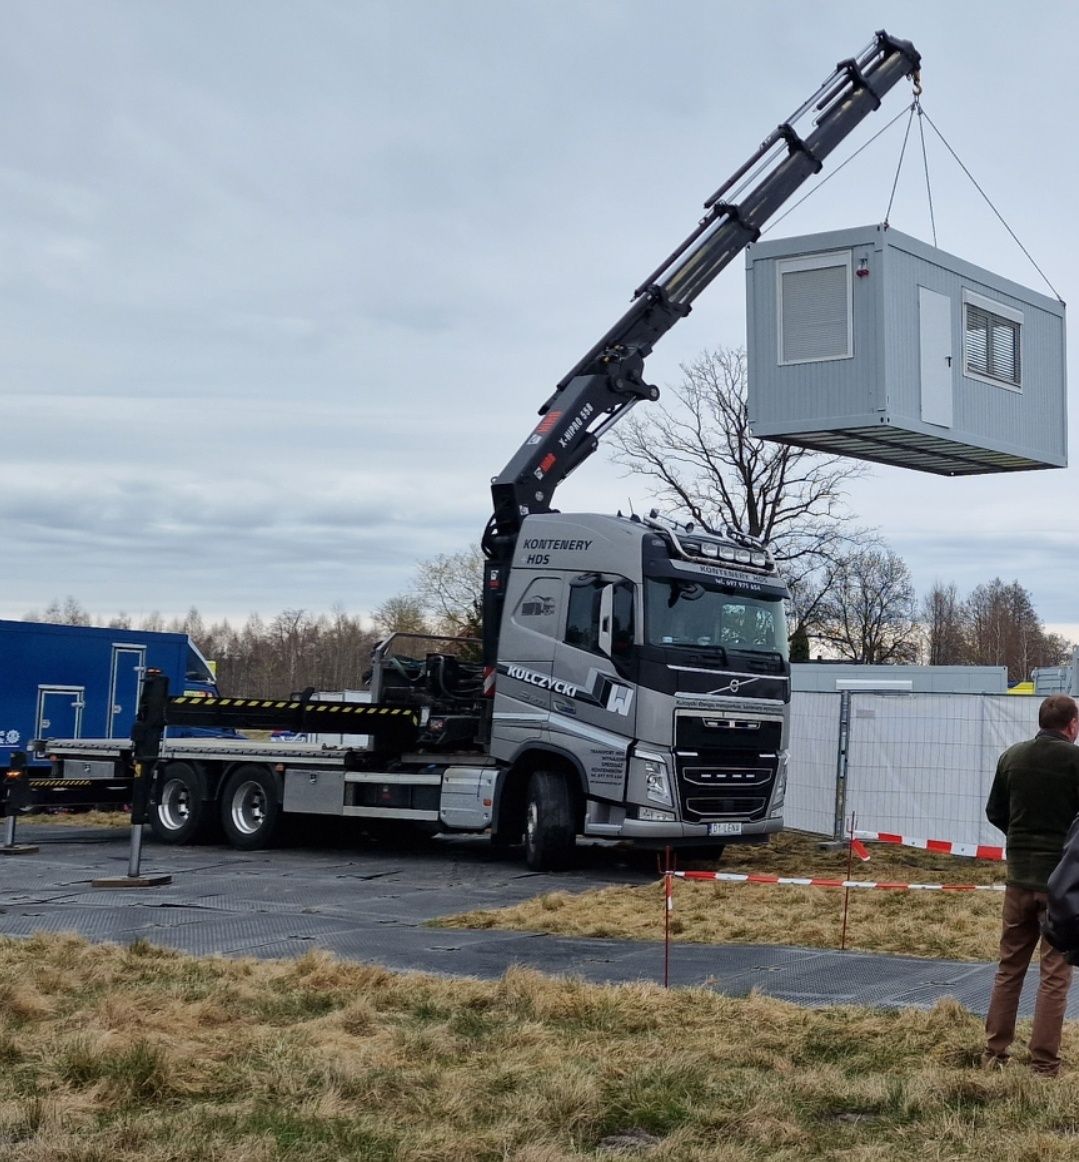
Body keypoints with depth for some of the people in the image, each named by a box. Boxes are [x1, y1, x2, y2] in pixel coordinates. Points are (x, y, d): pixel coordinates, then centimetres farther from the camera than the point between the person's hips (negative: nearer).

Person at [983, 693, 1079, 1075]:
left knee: (1009, 968, 14)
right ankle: (1044, 1064, 3)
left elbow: (994, 812, 9)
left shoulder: (1012, 756, 3)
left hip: (1019, 875, 5)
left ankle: (994, 1053, 16)